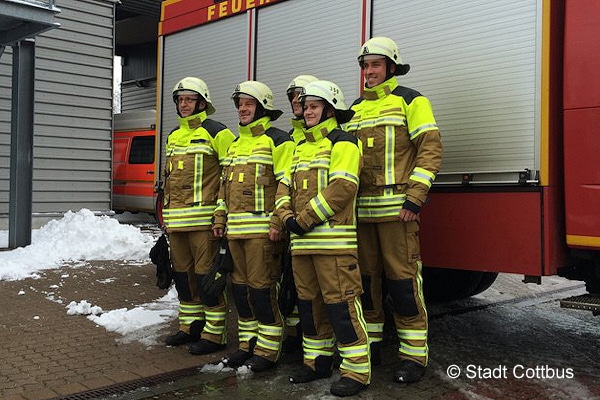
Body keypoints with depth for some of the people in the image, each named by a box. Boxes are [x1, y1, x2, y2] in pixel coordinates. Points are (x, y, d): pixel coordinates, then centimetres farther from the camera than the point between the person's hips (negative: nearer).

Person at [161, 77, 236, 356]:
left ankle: (214, 334, 4)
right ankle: (190, 326, 27)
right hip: (176, 220, 8)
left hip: (203, 217, -8)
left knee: (207, 274, -5)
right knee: (182, 273, 14)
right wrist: (166, 214, 21)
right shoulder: (173, 137, 19)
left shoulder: (216, 133, -4)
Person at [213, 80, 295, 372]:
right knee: (241, 286, 12)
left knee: (262, 287, -5)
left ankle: (268, 350, 5)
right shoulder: (235, 144, 21)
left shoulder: (277, 139, -4)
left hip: (262, 227, -8)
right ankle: (248, 344, 23)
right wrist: (220, 218, 18)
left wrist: (278, 222, -19)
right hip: (236, 228, 8)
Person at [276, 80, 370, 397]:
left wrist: (306, 218, -17)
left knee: (340, 302, -8)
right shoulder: (301, 147, 22)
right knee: (309, 301, 14)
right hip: (301, 240, 8)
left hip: (332, 239, -8)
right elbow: (284, 186, 16)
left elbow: (342, 187, -18)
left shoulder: (342, 143, -4)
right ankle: (317, 361, 27)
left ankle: (356, 370, 0)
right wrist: (287, 217, -4)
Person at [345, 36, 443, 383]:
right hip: (361, 209, 6)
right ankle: (369, 346, 24)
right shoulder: (356, 107, 18)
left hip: (396, 208, -6)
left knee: (403, 279, -4)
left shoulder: (410, 100, 0)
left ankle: (414, 356, 6)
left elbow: (431, 150, -8)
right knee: (365, 277, 11)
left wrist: (415, 198, -17)